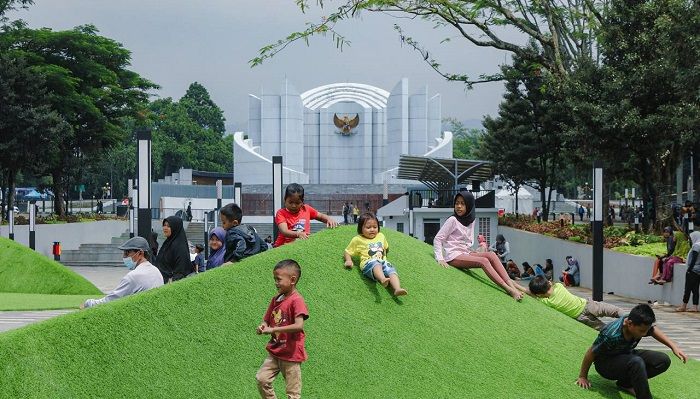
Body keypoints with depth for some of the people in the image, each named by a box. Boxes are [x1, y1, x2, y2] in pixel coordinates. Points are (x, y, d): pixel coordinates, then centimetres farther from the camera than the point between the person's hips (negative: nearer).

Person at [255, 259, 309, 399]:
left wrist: (273, 329, -26)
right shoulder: (276, 299, 8)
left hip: (291, 354, -7)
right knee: (261, 378, -2)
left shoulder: (296, 300, -16)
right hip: (275, 352, 7)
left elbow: (299, 326, -27)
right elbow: (267, 320, 14)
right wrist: (262, 327, -10)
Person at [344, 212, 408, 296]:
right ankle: (383, 279, -71)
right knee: (376, 264, -40)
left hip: (383, 262, 5)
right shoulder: (357, 240, 16)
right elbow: (347, 252, 20)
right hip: (368, 263, -4)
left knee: (391, 270, -29)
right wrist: (349, 261, 2)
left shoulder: (381, 236, 28)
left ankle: (397, 289, -53)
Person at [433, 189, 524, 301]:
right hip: (454, 256, -7)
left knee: (491, 255, -17)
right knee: (483, 261, -27)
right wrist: (440, 259, -17)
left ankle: (510, 282, -30)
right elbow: (437, 239, -7)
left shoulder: (470, 221, 14)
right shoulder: (452, 220, -5)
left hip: (465, 254, 7)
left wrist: (471, 252, 4)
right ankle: (509, 289, -35)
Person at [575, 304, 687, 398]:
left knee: (663, 361, -11)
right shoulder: (612, 336, -36)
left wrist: (674, 346, -4)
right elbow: (591, 353, -21)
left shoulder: (640, 325, -19)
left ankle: (625, 383, -3)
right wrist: (582, 377, -7)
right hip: (605, 363, -7)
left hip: (626, 355, 8)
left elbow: (654, 330, 5)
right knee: (636, 362, -38)